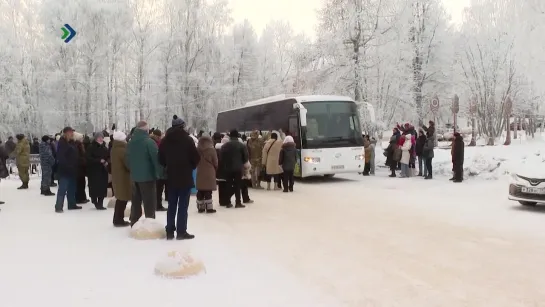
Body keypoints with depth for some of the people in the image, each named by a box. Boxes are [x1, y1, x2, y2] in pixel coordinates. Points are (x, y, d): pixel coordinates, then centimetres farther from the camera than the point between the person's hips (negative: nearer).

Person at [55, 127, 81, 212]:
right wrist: (67, 165, -23)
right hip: (64, 169, -9)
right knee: (62, 188, -8)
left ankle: (72, 204, 24)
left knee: (72, 188, 15)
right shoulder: (62, 143, -12)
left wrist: (75, 166, 12)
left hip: (72, 169, 9)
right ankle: (58, 206, -4)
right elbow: (61, 157, -20)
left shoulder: (72, 142, 14)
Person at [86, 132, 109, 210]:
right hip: (94, 171, -5)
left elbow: (108, 157, 20)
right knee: (95, 187, -7)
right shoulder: (91, 147, -5)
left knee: (103, 187, 1)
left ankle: (100, 203, 10)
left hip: (103, 170, 5)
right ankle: (96, 202, 7)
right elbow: (88, 158, -14)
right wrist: (99, 160, -20)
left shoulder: (104, 147, 12)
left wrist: (107, 162, -1)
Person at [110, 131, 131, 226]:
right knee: (123, 199, -1)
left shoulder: (113, 149, 9)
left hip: (116, 176, 9)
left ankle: (117, 219, 23)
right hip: (123, 177, -9)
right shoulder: (123, 150, -19)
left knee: (120, 199, 17)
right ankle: (119, 220, 4)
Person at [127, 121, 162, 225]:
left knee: (136, 201, 15)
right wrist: (159, 173, -9)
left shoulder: (130, 143, 9)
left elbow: (128, 159, 16)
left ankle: (134, 224, 21)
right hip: (148, 176, -7)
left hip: (134, 176, 7)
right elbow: (156, 159, -17)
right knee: (150, 202, -2)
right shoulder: (149, 142, -14)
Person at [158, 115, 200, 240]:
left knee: (171, 205, 12)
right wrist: (191, 167, 9)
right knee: (183, 205, -1)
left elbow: (161, 158, 8)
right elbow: (196, 158, -9)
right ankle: (181, 232, 2)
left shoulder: (165, 140, 5)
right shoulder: (187, 139, -10)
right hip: (185, 177, -5)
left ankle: (169, 231, 14)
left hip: (171, 177, 5)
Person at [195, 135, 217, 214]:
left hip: (200, 173, 4)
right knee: (208, 192, -2)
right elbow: (215, 163, -5)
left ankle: (200, 208, 15)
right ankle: (209, 208, 1)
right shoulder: (211, 150, -9)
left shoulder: (197, 150, 3)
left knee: (200, 191, 9)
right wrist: (215, 169, 14)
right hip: (209, 173, -4)